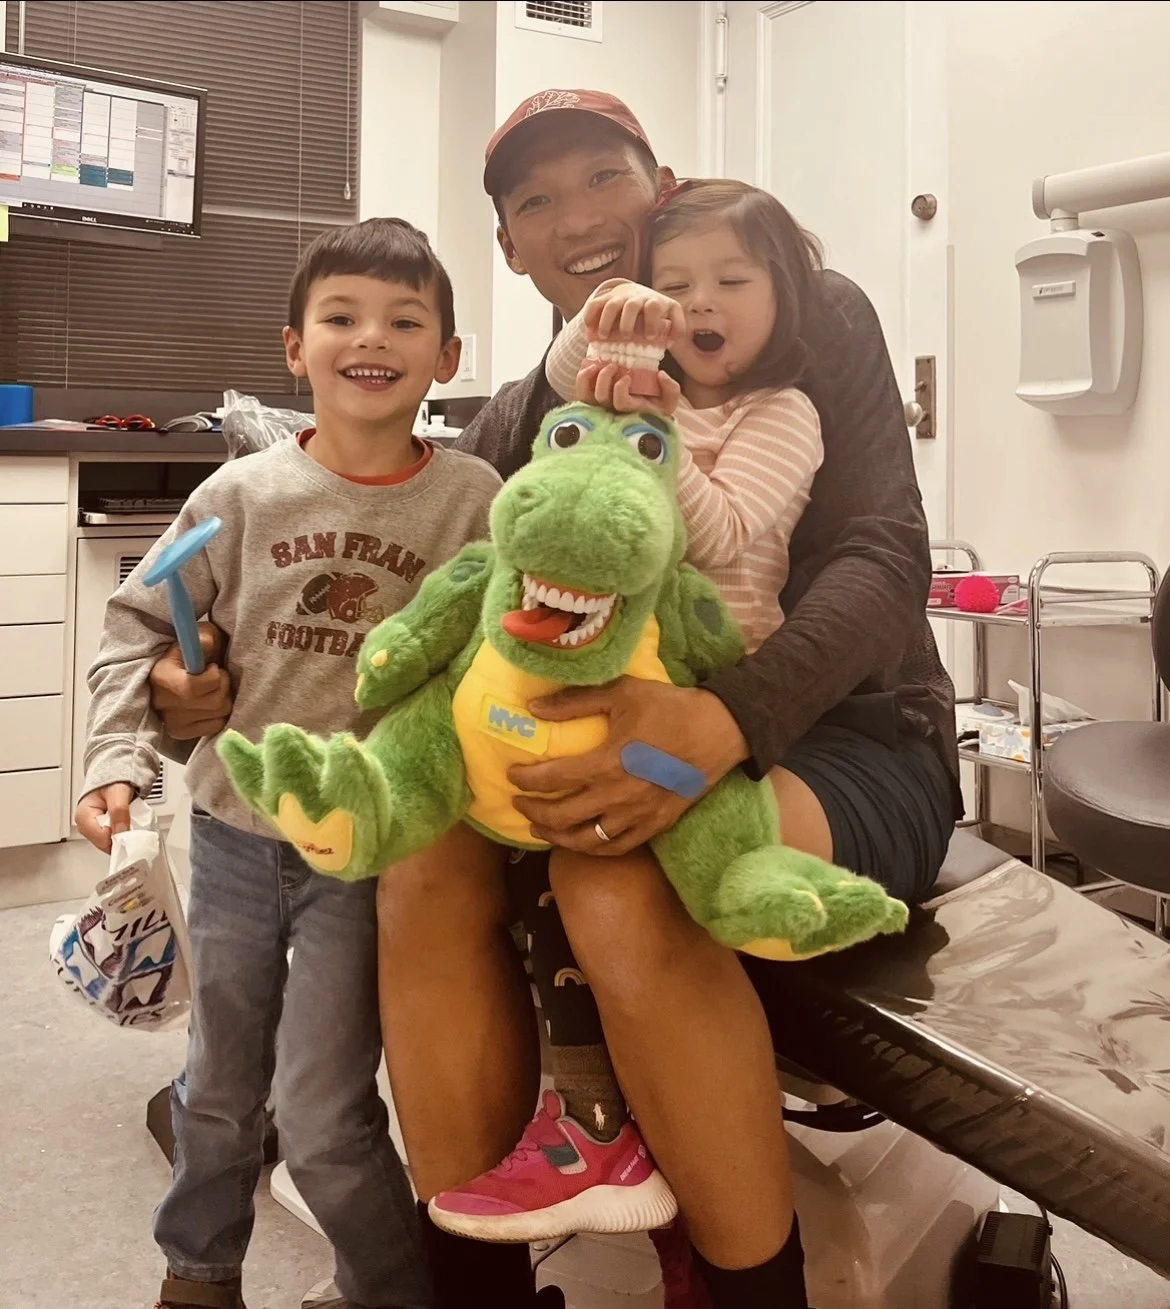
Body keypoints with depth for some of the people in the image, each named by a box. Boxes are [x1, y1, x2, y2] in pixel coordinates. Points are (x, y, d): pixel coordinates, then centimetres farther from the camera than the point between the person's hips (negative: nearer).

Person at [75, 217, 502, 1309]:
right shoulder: (242, 494, -5)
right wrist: (117, 758, -9)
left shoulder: (473, 500, -9)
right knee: (218, 1087, 21)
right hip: (233, 832, 3)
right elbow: (140, 624, 1)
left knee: (322, 1120, 1)